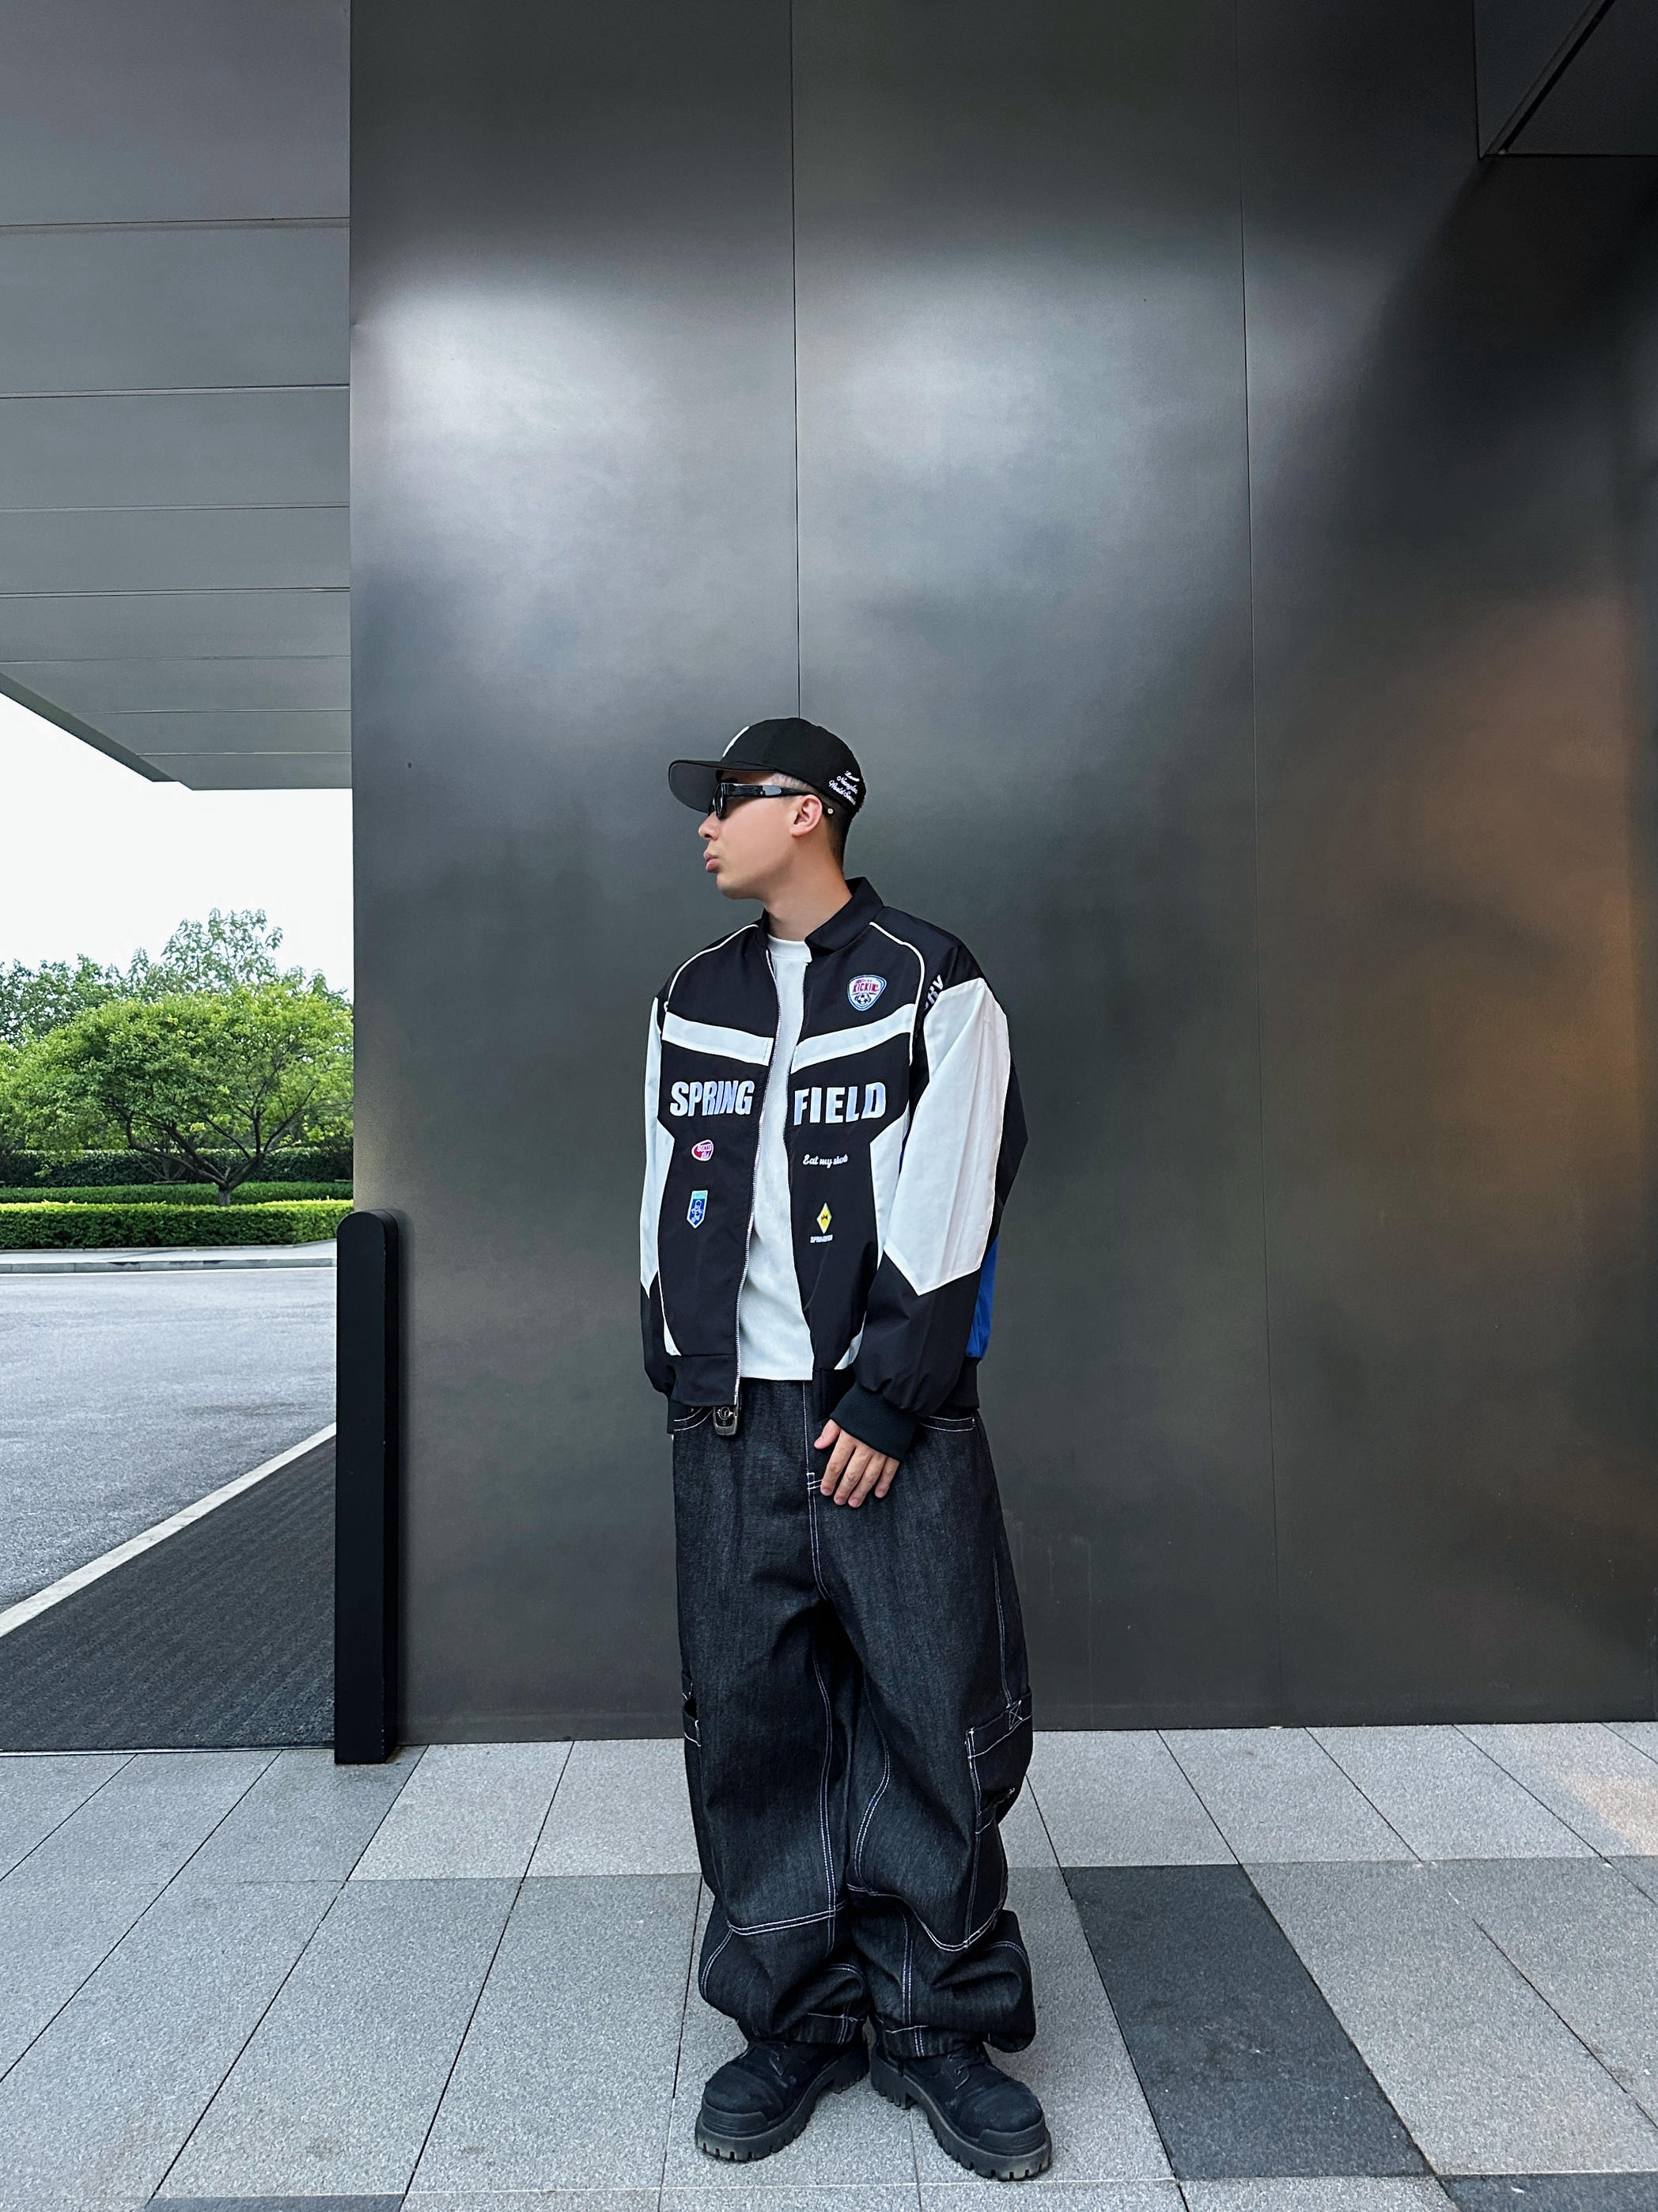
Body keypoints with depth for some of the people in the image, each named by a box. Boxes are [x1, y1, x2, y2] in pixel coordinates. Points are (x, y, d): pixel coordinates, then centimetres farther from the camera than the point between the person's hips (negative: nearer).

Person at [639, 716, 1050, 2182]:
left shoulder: (934, 984, -1)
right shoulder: (691, 1001, 14)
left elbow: (944, 1210, -8)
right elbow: (669, 1201, 14)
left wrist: (887, 1402, -12)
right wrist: (687, 1381, 7)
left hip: (897, 1415, -4)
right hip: (733, 1424, 4)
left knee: (939, 1718, 2)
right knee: (751, 1722, 8)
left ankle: (938, 2028, 22)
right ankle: (795, 2022, 26)